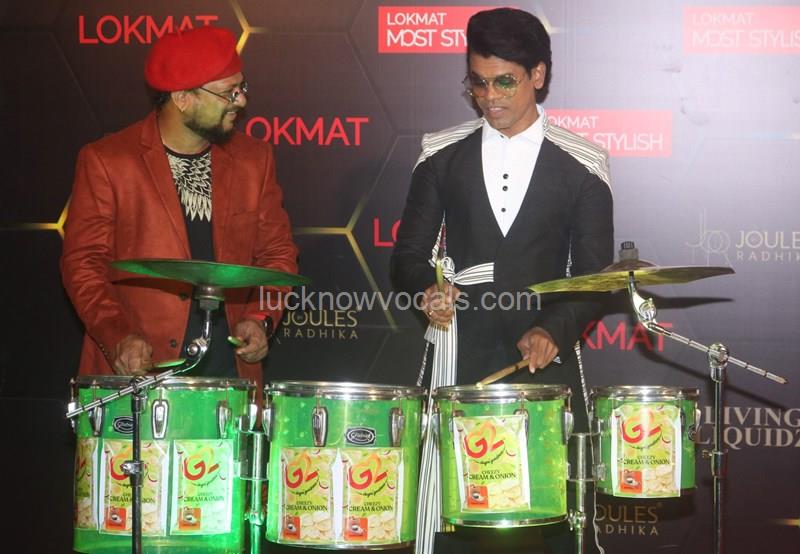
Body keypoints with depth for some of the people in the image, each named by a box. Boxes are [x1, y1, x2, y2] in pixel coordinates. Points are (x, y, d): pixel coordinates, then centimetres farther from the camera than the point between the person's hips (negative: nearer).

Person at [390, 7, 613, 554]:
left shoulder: (580, 164, 2)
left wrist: (554, 330, -15)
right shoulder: (443, 156, 6)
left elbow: (595, 276, 2)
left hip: (546, 360, -1)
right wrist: (429, 288, -12)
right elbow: (409, 256, 10)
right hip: (460, 360, 1)